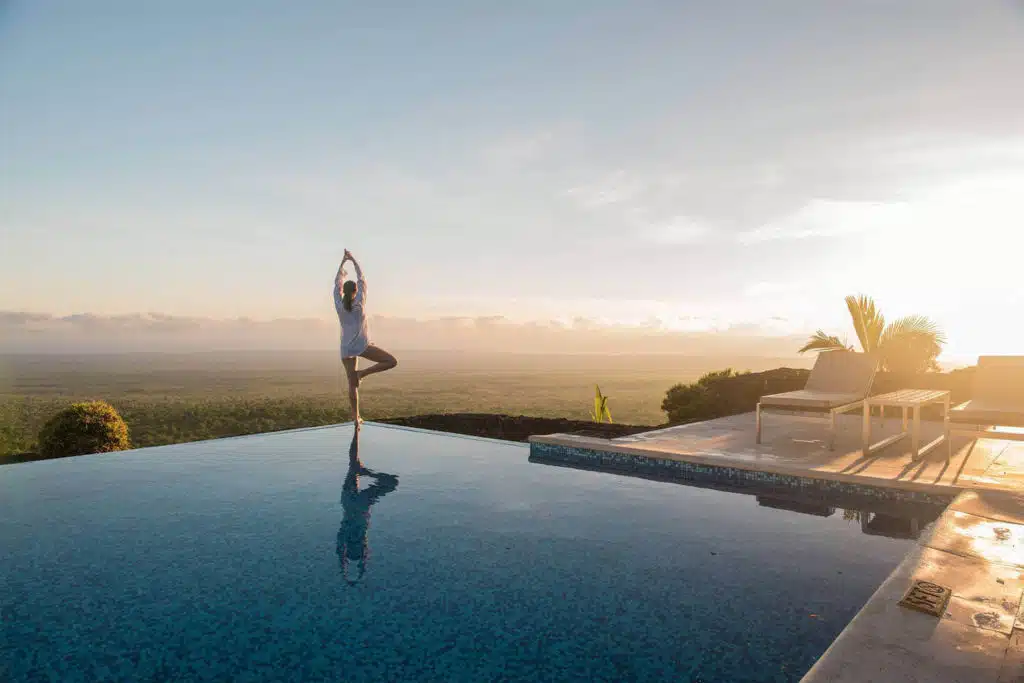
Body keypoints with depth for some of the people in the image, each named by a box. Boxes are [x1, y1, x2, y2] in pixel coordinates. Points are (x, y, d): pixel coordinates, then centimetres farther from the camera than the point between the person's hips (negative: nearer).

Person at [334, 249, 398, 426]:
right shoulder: (359, 301, -2)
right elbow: (361, 279, 7)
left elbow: (337, 283, 17)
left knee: (352, 384, 8)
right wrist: (353, 259, 16)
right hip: (362, 345, -4)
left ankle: (356, 417, 9)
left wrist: (343, 262, 24)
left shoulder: (339, 304, 4)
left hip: (346, 349, 4)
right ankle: (362, 373, -13)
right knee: (392, 362, -1)